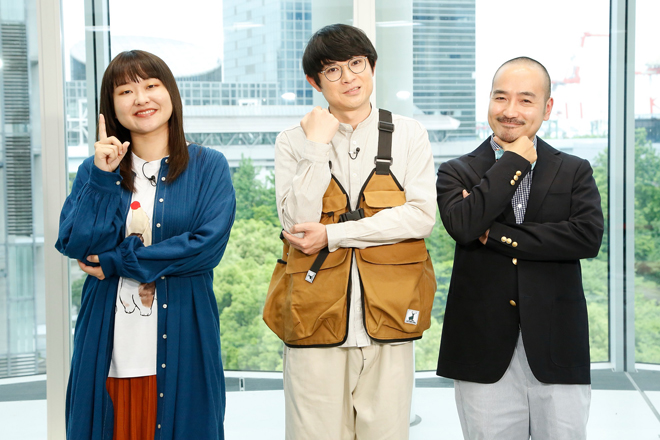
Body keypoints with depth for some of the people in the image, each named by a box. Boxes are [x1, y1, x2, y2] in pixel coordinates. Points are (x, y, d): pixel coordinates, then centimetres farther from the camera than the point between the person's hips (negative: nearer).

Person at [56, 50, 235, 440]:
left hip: (181, 341, -2)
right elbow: (77, 246, -2)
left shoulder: (208, 167, 2)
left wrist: (116, 263, -10)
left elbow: (208, 245, -12)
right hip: (110, 345, 2)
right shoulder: (95, 170, 9)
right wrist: (103, 178, -10)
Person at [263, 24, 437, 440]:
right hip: (316, 318, 0)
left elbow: (422, 216, -4)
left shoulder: (409, 134, 8)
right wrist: (319, 146, -7)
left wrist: (332, 234, -8)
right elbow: (297, 221, -5)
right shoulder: (294, 141, 7)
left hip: (387, 313, 1)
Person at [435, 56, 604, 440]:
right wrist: (514, 161, -6)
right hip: (485, 356, 0)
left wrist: (497, 235, -11)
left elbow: (589, 236, -10)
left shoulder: (575, 172, 7)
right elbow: (462, 224, -15)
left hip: (557, 353, 1)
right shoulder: (457, 173, 6)